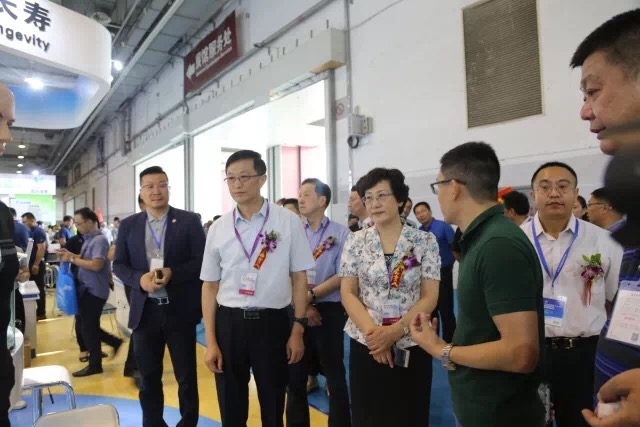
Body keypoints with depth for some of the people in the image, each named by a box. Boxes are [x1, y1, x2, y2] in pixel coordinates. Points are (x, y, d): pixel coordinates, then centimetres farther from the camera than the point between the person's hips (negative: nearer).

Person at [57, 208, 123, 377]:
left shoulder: (99, 240, -19)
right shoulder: (89, 239, 10)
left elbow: (96, 265, -28)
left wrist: (72, 259, -21)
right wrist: (70, 255, 0)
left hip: (94, 291, -9)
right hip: (86, 289, 9)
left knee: (88, 327, 3)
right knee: (88, 326, 17)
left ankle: (95, 364, 17)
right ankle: (115, 342, 32)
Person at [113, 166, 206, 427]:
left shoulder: (189, 221, -3)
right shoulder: (128, 225, 7)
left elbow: (201, 261, -6)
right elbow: (119, 265, 6)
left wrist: (172, 273, -21)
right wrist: (139, 278, -13)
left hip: (180, 310, -2)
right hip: (145, 311, 3)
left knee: (186, 375, 11)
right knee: (148, 376, 15)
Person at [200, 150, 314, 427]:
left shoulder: (288, 222, -5)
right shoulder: (218, 228, 1)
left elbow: (299, 277, -1)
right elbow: (210, 286, 5)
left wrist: (298, 330, -3)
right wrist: (210, 342, 2)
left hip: (272, 322, -2)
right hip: (228, 323, 2)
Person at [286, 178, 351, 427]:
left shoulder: (340, 234, -5)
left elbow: (342, 276, -7)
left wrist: (311, 295, -15)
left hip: (329, 310, -2)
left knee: (333, 371, 9)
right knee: (295, 372, 13)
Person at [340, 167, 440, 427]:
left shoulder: (425, 241, -3)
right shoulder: (355, 242, 1)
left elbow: (430, 297, -6)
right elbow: (348, 294, -1)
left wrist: (394, 331, -17)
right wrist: (372, 332, -16)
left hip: (411, 347, -1)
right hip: (366, 345, 1)